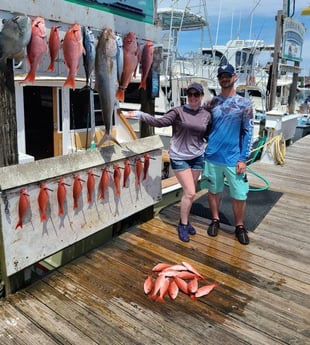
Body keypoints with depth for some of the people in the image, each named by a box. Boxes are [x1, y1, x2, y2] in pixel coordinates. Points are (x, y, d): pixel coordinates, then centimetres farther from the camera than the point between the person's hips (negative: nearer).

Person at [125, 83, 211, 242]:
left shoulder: (206, 115, 2)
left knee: (189, 192, 12)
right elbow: (159, 122, -20)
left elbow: (208, 135, 12)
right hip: (179, 157, -4)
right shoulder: (178, 112, -10)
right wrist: (139, 114, -27)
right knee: (190, 193, -7)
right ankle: (183, 225, 12)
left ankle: (185, 221, 30)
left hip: (198, 157, 4)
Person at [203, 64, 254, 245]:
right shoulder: (211, 104, 4)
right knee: (214, 190, 14)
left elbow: (248, 133, -3)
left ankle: (240, 226, 24)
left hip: (234, 159, -1)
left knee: (240, 195, 3)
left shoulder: (245, 104, -1)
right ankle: (215, 220, 34)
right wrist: (204, 148, 1)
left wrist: (243, 159, -8)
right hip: (212, 157, 2)